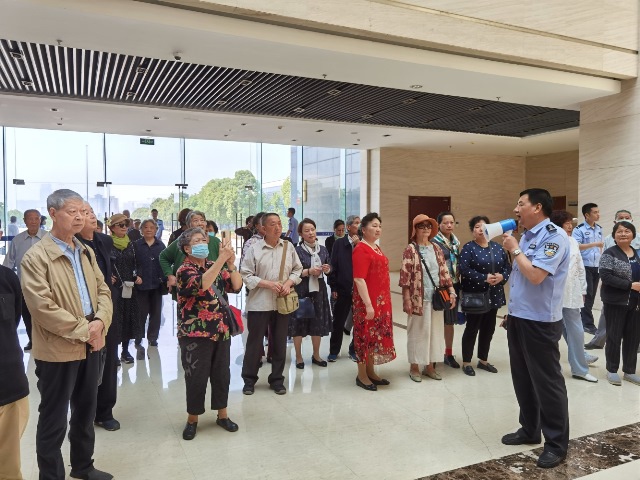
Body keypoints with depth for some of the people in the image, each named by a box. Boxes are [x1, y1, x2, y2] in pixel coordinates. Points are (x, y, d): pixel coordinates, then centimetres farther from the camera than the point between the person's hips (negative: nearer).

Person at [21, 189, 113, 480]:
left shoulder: (86, 252, 9)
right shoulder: (35, 257, -13)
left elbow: (103, 290, 8)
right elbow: (42, 308, -20)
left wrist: (100, 322, -11)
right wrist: (84, 330, -18)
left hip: (92, 345, 7)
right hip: (58, 351, -6)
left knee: (86, 412, 20)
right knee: (54, 420, 8)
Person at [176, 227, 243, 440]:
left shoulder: (216, 266, 9)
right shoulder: (184, 270, -9)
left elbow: (236, 286, -1)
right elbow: (202, 284, -30)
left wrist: (231, 264, -15)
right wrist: (222, 258, -34)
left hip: (222, 331, 5)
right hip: (195, 334, -5)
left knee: (222, 375, 13)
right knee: (196, 378, 3)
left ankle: (222, 414, 29)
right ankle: (192, 419, 22)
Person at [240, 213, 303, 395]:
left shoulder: (288, 247, 6)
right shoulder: (254, 248, -4)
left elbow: (297, 269, 12)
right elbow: (246, 275, -7)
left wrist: (289, 283, -7)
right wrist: (269, 284, -16)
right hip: (259, 303, -3)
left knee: (279, 343, 11)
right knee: (254, 342, 6)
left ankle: (277, 379, 25)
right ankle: (249, 380, 21)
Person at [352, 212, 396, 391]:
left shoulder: (376, 248, 13)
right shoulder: (361, 249, -15)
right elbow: (359, 279, -20)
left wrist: (384, 301, 16)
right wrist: (368, 305, -22)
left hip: (381, 300, 9)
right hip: (368, 302, -9)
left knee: (375, 336, 15)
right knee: (365, 336, 1)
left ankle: (370, 372, 27)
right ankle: (361, 376, 14)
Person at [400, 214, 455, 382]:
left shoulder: (436, 248, 9)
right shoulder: (411, 249, -8)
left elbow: (444, 272, 12)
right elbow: (405, 276, -12)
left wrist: (451, 291, 4)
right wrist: (407, 299, -15)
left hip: (436, 298, 6)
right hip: (418, 298, -5)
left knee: (435, 331, 11)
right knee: (417, 332, 4)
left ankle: (430, 366, 25)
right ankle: (414, 367, 18)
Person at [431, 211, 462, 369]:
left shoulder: (455, 241, 11)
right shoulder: (434, 242, -10)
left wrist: (458, 283, 14)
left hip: (454, 285, 6)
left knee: (450, 321, 14)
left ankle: (449, 354, 26)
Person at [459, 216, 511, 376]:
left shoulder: (497, 247, 10)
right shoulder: (468, 248, -7)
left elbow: (508, 266, 9)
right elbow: (464, 270, -18)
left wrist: (502, 276, -11)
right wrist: (485, 278, -23)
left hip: (494, 295, 6)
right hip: (475, 295, -5)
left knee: (488, 328, 13)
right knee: (472, 328, 1)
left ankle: (483, 360, 27)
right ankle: (466, 362, 13)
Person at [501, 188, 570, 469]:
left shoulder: (554, 236, -15)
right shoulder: (526, 237, 11)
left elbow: (535, 275, -27)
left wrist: (514, 249, -14)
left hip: (540, 322, -9)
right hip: (519, 318, 9)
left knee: (547, 382, 2)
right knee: (522, 379, 17)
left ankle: (557, 444, 17)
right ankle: (529, 430, 32)